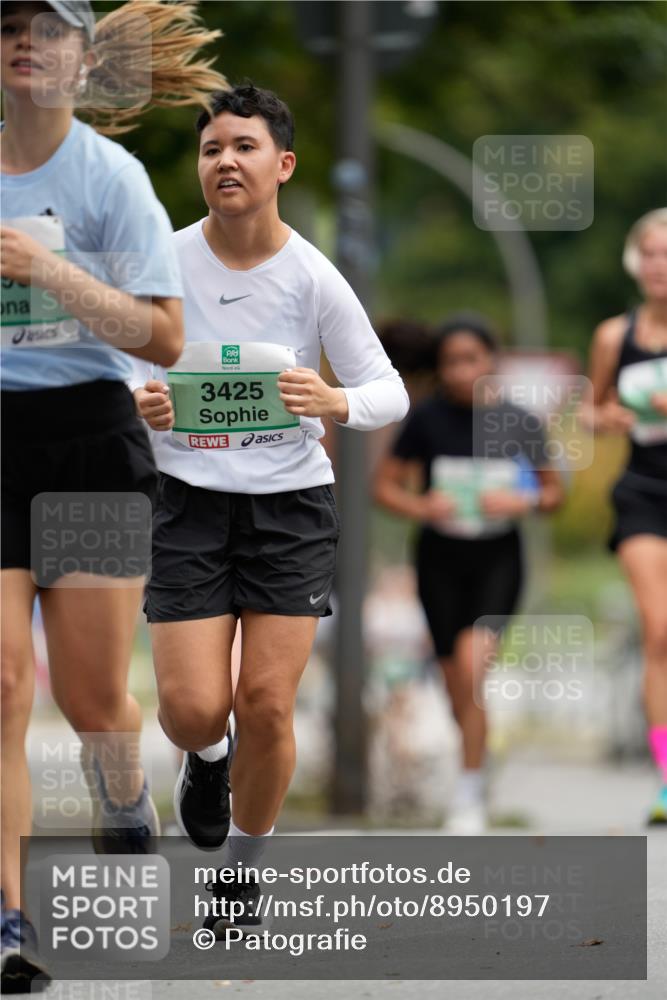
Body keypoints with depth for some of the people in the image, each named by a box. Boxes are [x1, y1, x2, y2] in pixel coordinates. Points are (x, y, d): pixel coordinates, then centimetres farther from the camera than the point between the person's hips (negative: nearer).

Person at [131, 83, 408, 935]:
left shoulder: (314, 279, -8)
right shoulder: (166, 262, -7)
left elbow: (388, 392, -5)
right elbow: (123, 368, 1)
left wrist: (335, 404, -27)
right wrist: (140, 404, -22)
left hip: (292, 505, 0)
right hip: (189, 503, 0)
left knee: (266, 705, -3)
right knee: (193, 708, -8)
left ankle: (245, 864, 22)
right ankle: (207, 759, 31)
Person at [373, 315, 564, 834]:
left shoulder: (518, 422, -2)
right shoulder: (427, 418, -4)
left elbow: (554, 492, 8)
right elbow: (385, 485, 2)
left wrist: (522, 502, -13)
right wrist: (420, 507, -18)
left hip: (498, 560, -1)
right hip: (440, 560, 2)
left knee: (472, 658, -23)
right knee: (459, 688, 7)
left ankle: (469, 790, -17)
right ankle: (477, 794, 30)